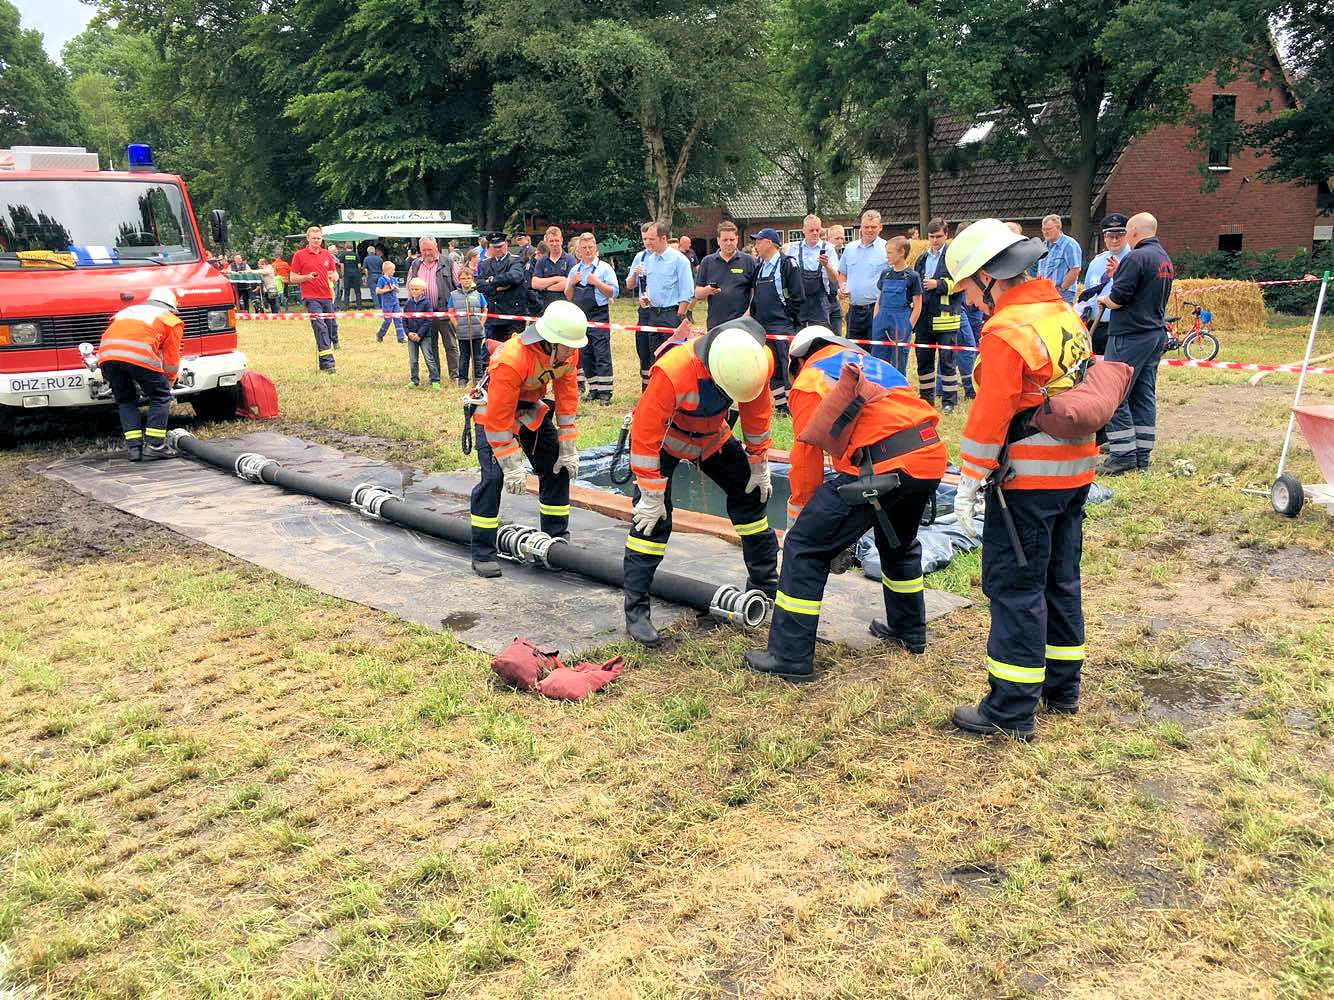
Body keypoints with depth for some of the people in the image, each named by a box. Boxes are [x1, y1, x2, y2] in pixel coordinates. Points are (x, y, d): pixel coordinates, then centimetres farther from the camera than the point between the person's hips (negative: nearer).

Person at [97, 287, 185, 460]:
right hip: (139, 354, -4)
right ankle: (155, 445, 3)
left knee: (125, 400, 19)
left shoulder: (127, 311, 40)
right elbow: (172, 357, 24)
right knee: (160, 397, 11)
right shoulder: (171, 319, 25)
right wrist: (169, 381, 40)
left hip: (106, 354, 5)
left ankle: (133, 446, 9)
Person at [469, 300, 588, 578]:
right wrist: (513, 467, -28)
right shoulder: (511, 360, -37)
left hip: (532, 409, 7)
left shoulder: (568, 352, -18)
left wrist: (567, 450, -6)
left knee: (558, 468, 3)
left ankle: (558, 541, 16)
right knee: (493, 478, -17)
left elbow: (567, 398, -8)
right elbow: (498, 419, -32)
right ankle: (483, 554, -6)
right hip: (493, 411, -6)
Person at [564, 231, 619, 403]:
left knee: (602, 354, -9)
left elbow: (613, 293, -6)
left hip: (599, 316, -6)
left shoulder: (604, 268, 0)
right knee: (586, 355, 8)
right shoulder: (574, 270, 15)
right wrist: (572, 283, -1)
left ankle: (605, 392, -8)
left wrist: (596, 282, -15)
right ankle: (593, 390, 16)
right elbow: (569, 296, 17)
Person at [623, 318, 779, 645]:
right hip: (662, 437, -5)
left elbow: (757, 411, -5)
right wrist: (651, 496, -27)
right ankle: (636, 611, -6)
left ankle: (766, 585, 26)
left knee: (751, 496, 8)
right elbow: (645, 434, -33)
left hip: (712, 435, 5)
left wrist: (758, 466, 3)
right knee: (652, 519, -15)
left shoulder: (758, 360, -25)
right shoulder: (672, 371, -42)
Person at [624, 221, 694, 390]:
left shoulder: (679, 259, -5)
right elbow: (629, 286, 17)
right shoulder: (641, 257, 10)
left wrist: (679, 318, -12)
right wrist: (634, 274, -4)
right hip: (646, 313, 6)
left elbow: (686, 294, -7)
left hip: (669, 315, -6)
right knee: (644, 355, 12)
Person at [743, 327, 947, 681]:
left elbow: (807, 456, 7)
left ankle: (790, 657, 4)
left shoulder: (809, 380, 10)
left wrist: (796, 521, 20)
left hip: (883, 466, -7)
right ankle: (909, 631, 48)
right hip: (933, 458, 8)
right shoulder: (877, 364, 32)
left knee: (805, 547, 3)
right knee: (899, 542, 33)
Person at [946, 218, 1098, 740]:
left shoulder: (1006, 331, -18)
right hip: (1076, 471, 9)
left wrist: (967, 485, -14)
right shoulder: (1066, 315, 10)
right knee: (1059, 579, 18)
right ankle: (1061, 687, 30)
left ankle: (1011, 710, 5)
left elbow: (989, 417, -20)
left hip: (1027, 480, -9)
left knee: (1015, 588, -2)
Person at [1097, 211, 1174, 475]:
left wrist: (1103, 299, 3)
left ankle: (1124, 456, -6)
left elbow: (1118, 300, -18)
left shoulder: (1136, 258, -15)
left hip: (1130, 335, -10)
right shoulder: (1164, 258, 16)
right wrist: (1118, 273, 15)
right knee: (1144, 394, 11)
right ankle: (1142, 456, 14)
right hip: (1156, 332, 10)